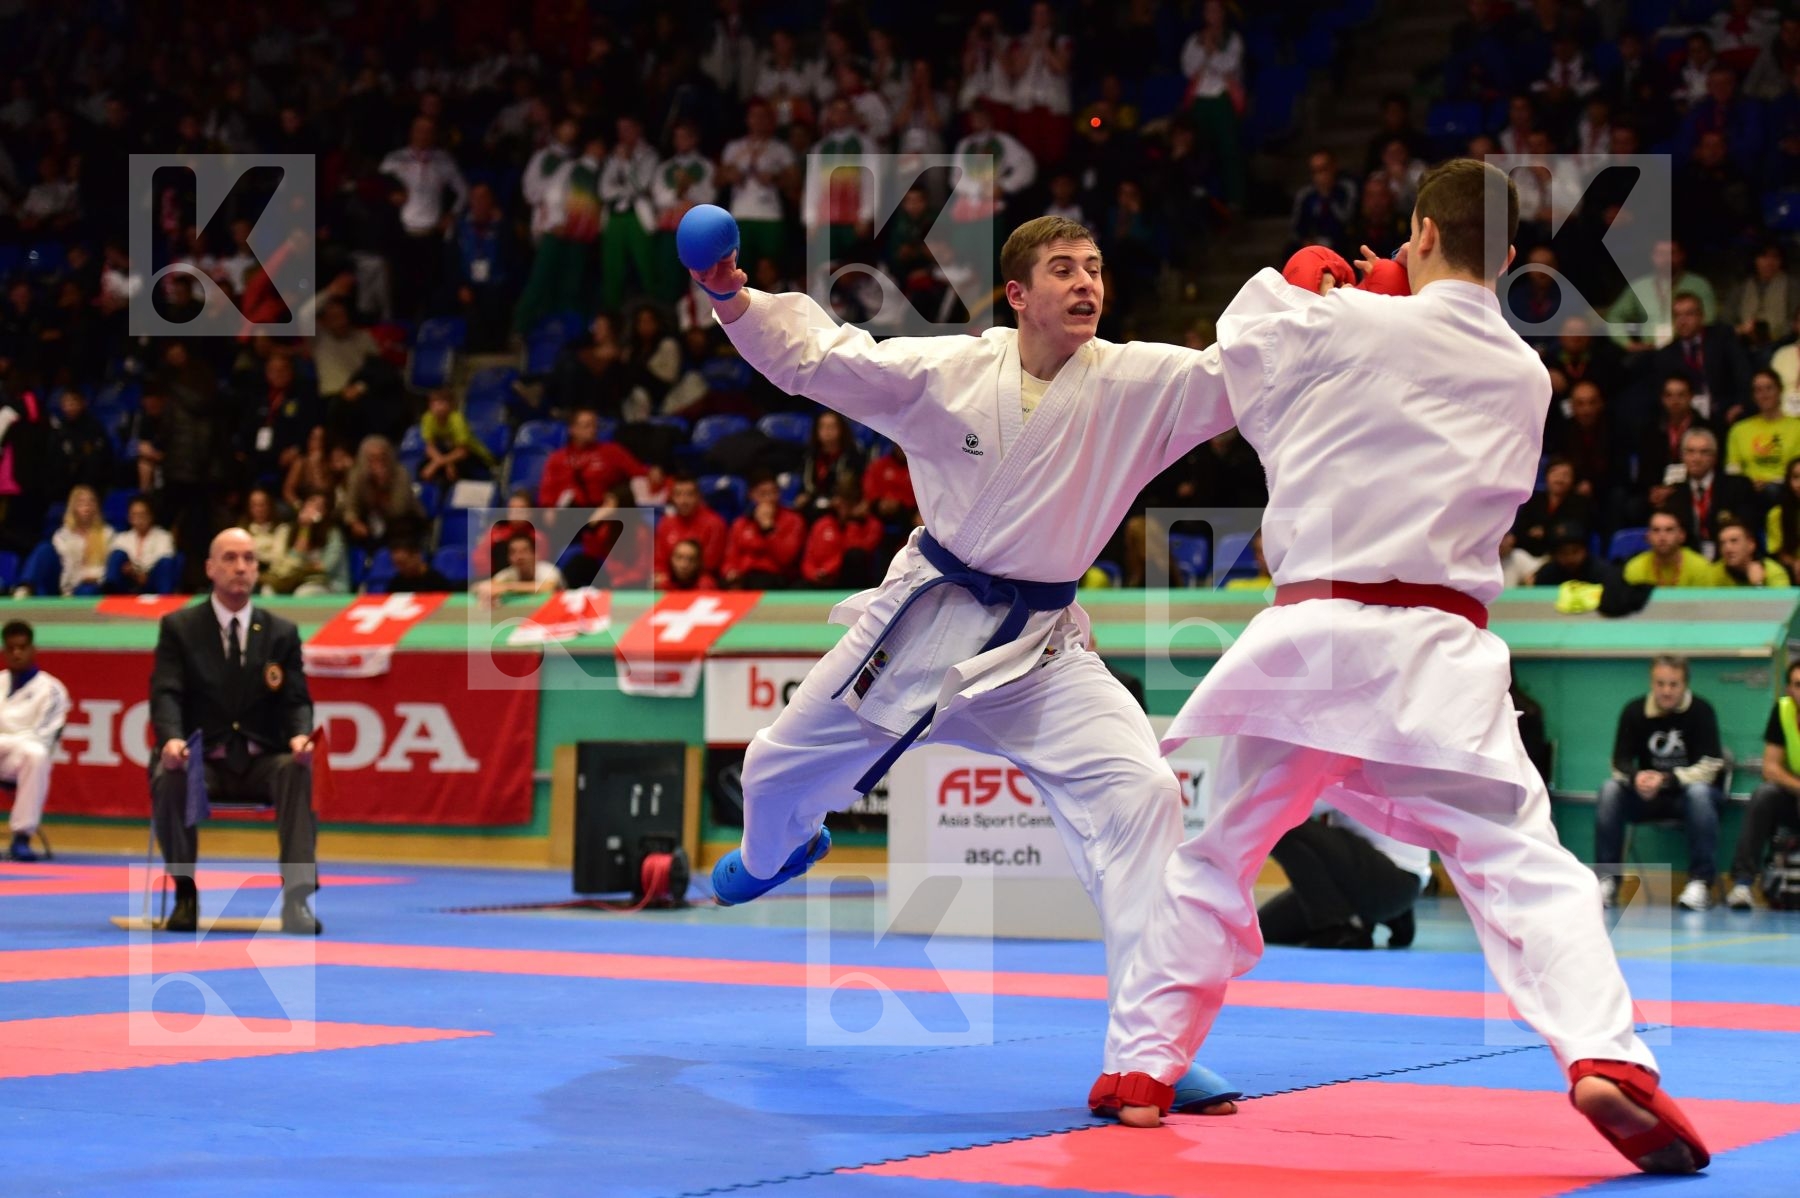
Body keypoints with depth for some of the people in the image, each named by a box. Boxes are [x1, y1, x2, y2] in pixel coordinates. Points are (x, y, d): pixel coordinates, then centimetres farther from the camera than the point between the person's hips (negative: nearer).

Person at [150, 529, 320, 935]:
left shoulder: (282, 632, 10)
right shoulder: (178, 627, 5)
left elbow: (297, 700, 4)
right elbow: (166, 693, -6)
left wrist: (301, 735, -21)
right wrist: (171, 738, -28)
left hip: (263, 763, 1)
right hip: (202, 760, -1)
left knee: (298, 770, -33)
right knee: (169, 777, -35)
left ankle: (296, 897, -40)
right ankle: (186, 893, -16)